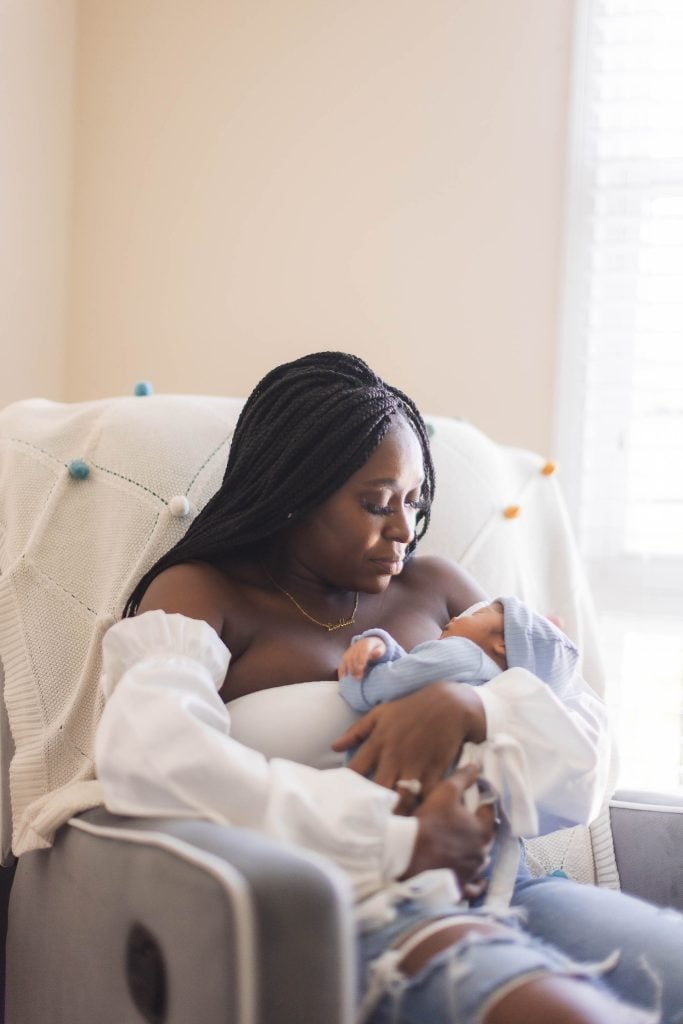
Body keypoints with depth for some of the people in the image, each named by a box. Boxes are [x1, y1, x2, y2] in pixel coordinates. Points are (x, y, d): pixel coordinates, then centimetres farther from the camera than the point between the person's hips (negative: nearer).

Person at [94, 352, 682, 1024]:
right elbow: (148, 756, -16)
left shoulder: (433, 589, 20)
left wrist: (467, 707, -11)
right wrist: (405, 842, -17)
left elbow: (587, 739, 12)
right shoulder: (202, 596, 6)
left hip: (493, 889, 6)